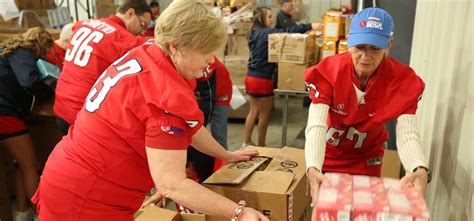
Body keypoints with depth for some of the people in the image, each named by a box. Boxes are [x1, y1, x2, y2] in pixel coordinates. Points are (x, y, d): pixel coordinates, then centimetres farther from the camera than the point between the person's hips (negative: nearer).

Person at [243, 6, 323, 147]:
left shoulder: (256, 33, 12)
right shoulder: (265, 32, -14)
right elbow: (286, 32, -24)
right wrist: (310, 26, -27)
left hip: (251, 77, 9)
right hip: (262, 80, -8)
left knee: (254, 111, 17)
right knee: (265, 115, 5)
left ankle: (247, 143, 23)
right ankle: (261, 146, 15)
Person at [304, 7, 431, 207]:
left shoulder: (403, 80, -23)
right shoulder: (328, 71, -27)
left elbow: (407, 133, -29)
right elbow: (316, 126, -36)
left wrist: (420, 170, -51)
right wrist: (313, 169, -54)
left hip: (366, 159, 1)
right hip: (327, 156, -1)